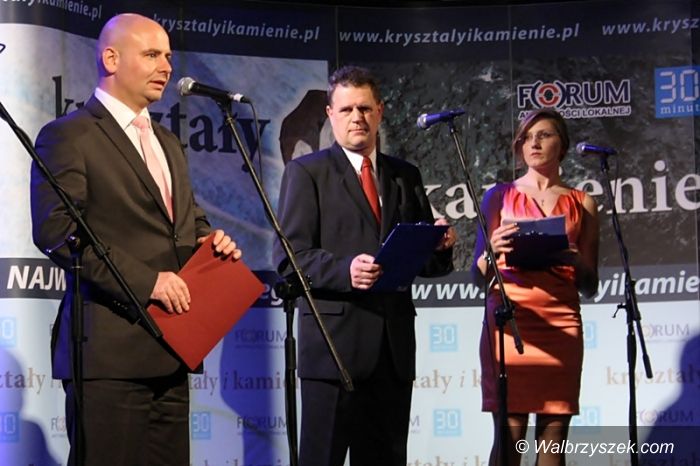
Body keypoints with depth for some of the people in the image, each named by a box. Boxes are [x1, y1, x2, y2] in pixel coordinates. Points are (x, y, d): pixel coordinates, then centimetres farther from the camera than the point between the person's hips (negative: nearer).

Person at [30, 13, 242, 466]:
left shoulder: (168, 142, 23)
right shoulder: (68, 136, -3)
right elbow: (55, 229, -15)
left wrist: (211, 241, 6)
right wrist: (145, 281, -20)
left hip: (169, 347, 8)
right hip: (110, 348, -8)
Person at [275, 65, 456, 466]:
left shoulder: (406, 176, 18)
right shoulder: (306, 173, 3)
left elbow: (427, 260, 17)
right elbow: (290, 257, -7)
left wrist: (442, 246, -6)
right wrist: (345, 270, -24)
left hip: (394, 344, 5)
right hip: (335, 340, -4)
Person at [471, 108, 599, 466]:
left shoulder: (582, 205, 14)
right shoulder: (500, 196, 11)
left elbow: (590, 287, 13)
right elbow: (479, 274, 8)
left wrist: (576, 262, -8)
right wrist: (493, 249, -13)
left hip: (561, 325, 2)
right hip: (509, 319, -1)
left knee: (554, 435, -1)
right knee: (509, 434, -8)